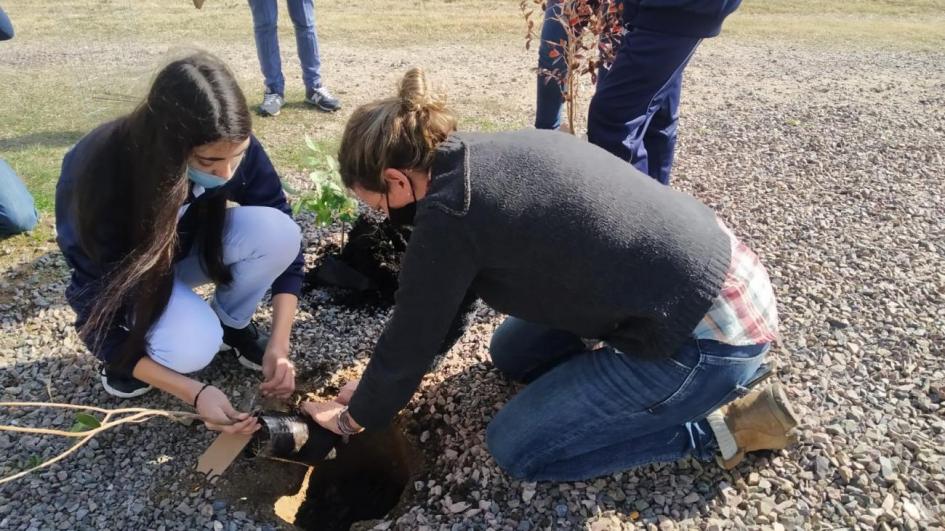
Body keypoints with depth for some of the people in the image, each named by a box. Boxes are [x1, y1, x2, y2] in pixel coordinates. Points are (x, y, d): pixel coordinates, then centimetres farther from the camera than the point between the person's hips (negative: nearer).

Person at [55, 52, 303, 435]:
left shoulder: (233, 149, -27)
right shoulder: (103, 179, -36)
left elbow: (284, 238, -16)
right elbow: (97, 317, -28)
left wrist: (279, 343, -26)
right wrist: (195, 393, -36)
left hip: (189, 244, 4)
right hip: (121, 270, -3)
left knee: (273, 232, -29)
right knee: (192, 346, -34)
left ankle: (232, 325, -1)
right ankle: (131, 352, 2)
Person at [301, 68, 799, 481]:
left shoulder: (449, 211, -19)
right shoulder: (493, 155, 7)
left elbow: (409, 340, -5)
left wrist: (358, 416, 15)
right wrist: (382, 386, 23)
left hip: (707, 337, -9)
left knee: (515, 448, 3)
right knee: (513, 353, 18)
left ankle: (718, 426, 6)